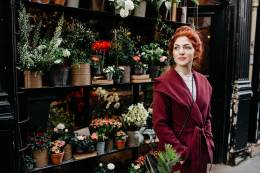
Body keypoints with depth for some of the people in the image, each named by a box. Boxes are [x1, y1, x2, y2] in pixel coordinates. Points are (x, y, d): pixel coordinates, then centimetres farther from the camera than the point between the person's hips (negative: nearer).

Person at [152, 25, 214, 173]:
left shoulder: (203, 82, 5)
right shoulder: (163, 83, -14)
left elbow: (207, 117, 13)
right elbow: (160, 124, -15)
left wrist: (208, 142, 2)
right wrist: (180, 151, -16)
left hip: (201, 150, 6)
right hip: (176, 153, -5)